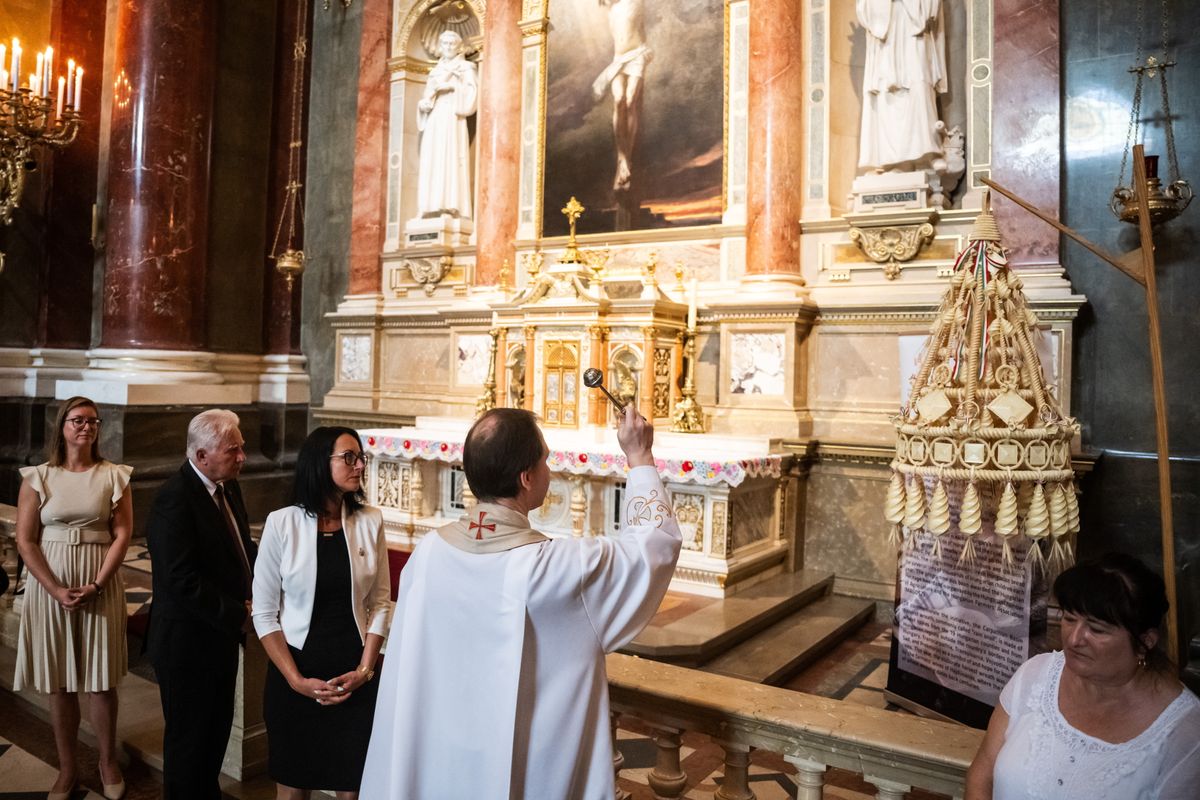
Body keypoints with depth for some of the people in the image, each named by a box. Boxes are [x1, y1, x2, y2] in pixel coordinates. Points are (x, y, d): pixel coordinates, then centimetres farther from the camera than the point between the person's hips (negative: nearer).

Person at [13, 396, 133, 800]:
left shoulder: (114, 476, 2)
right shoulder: (38, 477, 1)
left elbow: (123, 535, -2)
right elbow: (25, 540, -2)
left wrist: (96, 586, -12)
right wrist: (56, 590, -12)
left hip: (100, 584, 0)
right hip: (50, 585, 0)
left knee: (101, 679, 5)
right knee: (59, 681, 7)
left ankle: (108, 762, 21)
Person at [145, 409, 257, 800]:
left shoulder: (228, 487, 4)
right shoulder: (175, 498, -23)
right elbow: (182, 580, -27)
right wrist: (238, 614, -20)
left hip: (220, 635, 8)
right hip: (188, 640, -8)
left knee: (217, 727, 22)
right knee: (189, 737, 11)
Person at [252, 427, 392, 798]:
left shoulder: (370, 521, -4)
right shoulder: (282, 523, -10)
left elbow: (380, 603, 1)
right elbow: (264, 613, -5)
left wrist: (364, 670, -6)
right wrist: (296, 680, -10)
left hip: (354, 676, 1)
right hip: (294, 674, -1)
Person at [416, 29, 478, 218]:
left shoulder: (465, 67, 12)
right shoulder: (434, 71, 26)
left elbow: (472, 93, -3)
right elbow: (426, 97, 22)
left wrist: (451, 85, -12)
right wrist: (423, 103, 0)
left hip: (452, 119, -5)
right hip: (433, 121, 5)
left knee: (450, 159, -18)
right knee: (432, 162, -6)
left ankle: (451, 207, -25)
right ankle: (432, 208, -11)